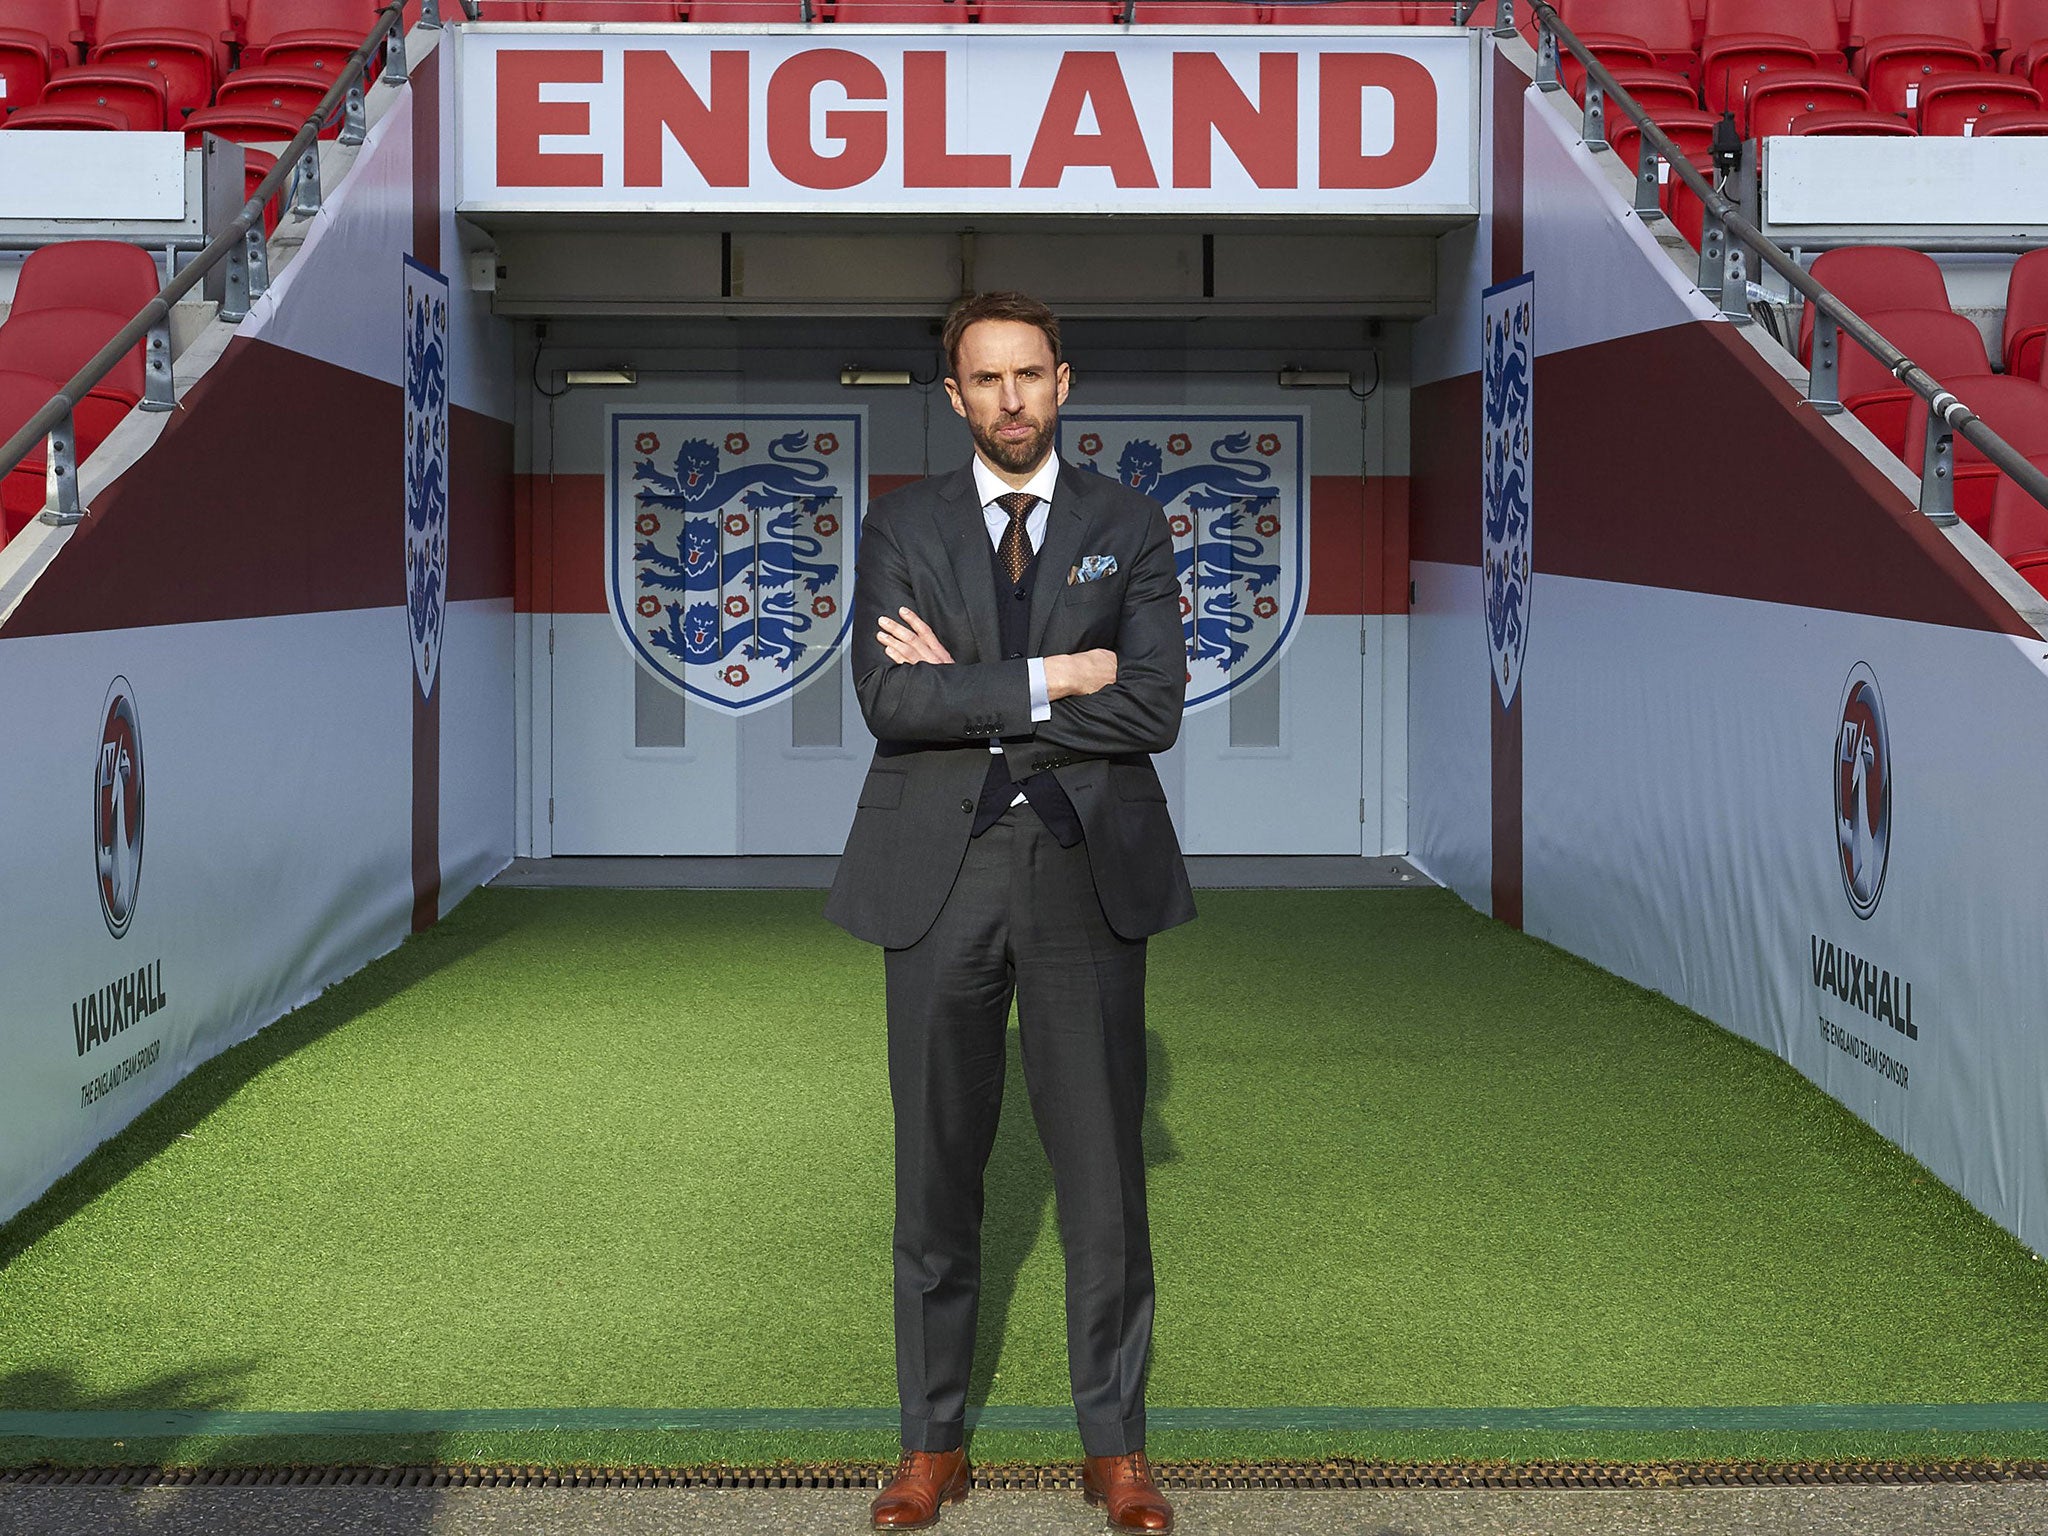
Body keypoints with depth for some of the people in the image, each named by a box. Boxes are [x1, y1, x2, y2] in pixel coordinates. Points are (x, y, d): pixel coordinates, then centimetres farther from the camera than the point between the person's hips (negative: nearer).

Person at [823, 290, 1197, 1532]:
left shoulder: (1131, 528, 5)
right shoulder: (902, 529, 6)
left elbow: (1155, 710, -9)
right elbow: (889, 698, -9)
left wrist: (967, 690, -10)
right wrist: (1050, 679, -14)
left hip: (1088, 872, 0)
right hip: (940, 873, 1)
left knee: (1105, 1171, 3)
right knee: (938, 1167, 7)